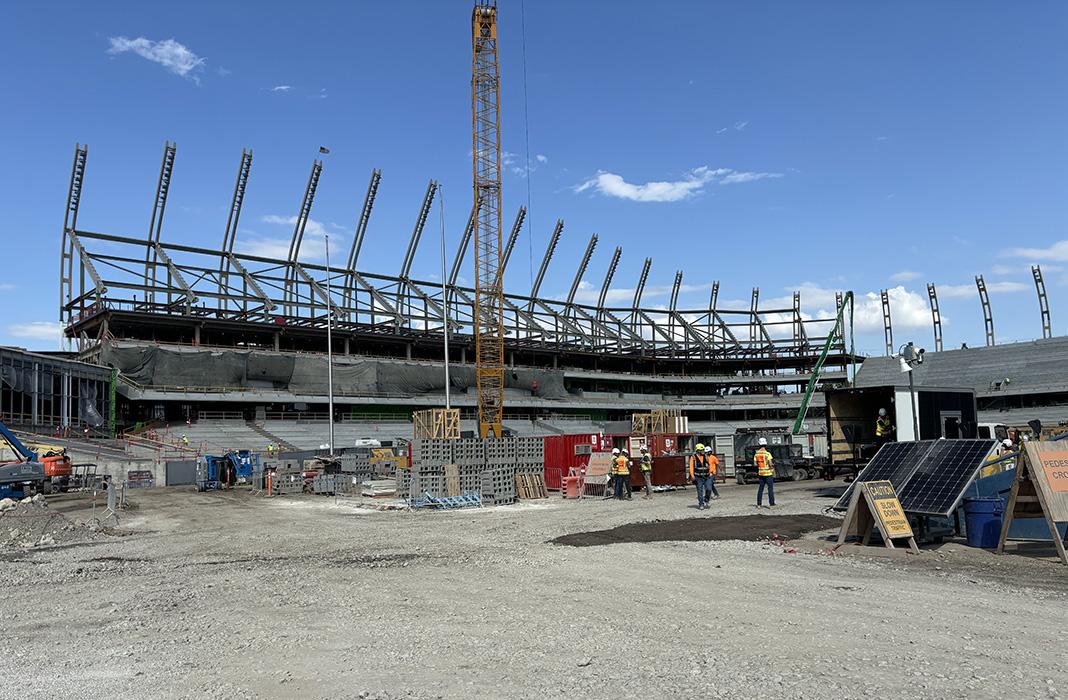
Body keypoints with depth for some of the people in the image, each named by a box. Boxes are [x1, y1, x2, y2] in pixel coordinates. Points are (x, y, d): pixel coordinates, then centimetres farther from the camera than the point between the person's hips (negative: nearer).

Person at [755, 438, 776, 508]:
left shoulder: (756, 454, 1)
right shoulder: (767, 453, -15)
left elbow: (755, 464, 3)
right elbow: (770, 464, -17)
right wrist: (773, 464, 4)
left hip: (761, 473, 5)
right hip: (768, 473, -5)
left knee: (760, 488, 12)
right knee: (770, 488, 1)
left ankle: (759, 504, 14)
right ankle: (771, 504, 0)